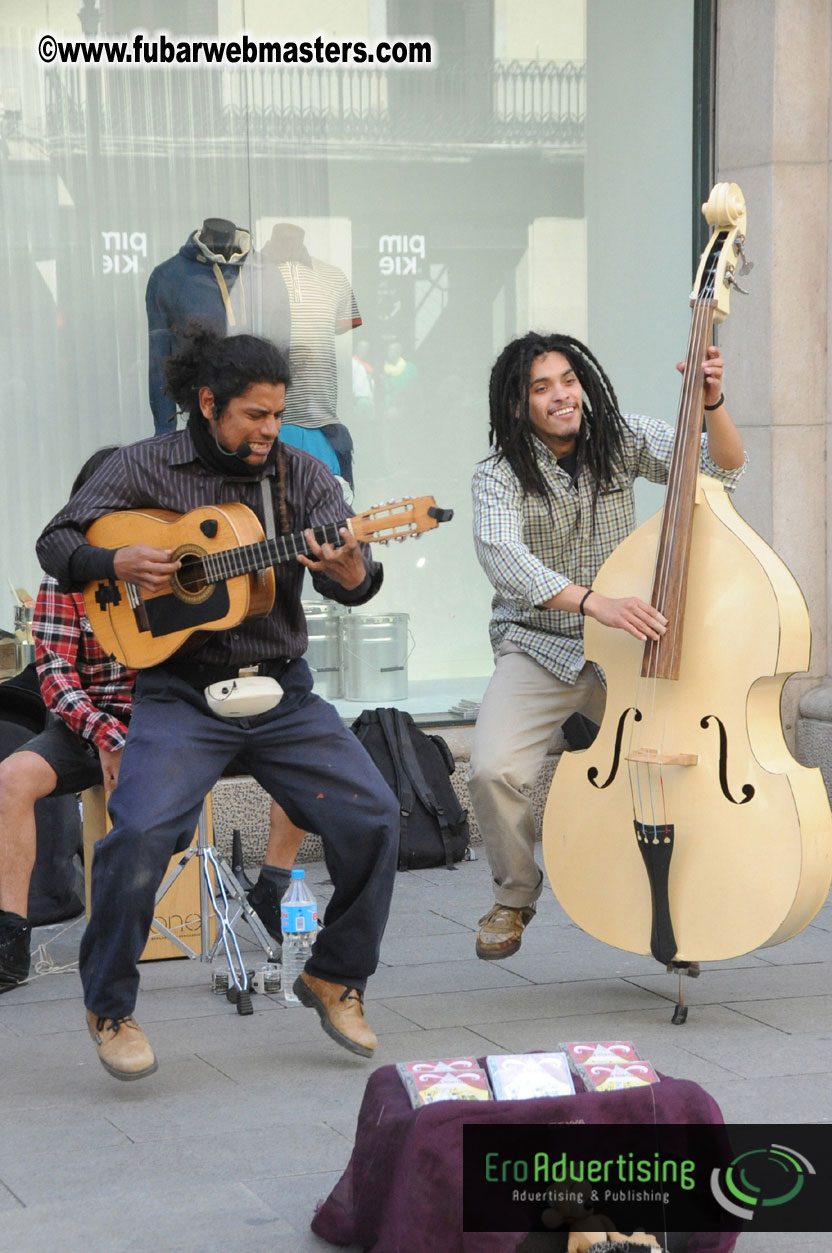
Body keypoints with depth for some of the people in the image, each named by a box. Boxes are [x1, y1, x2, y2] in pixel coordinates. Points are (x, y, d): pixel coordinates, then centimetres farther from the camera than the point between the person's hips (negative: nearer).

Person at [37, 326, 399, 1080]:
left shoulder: (303, 478, 5)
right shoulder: (149, 467, 1)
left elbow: (355, 581, -5)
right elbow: (57, 541, 4)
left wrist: (350, 572, -30)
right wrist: (117, 564, -16)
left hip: (280, 691, 3)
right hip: (180, 692, -3)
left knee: (374, 817, -10)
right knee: (141, 833, -23)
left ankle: (335, 976, 14)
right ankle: (110, 1007, 1)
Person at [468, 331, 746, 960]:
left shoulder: (622, 440, 0)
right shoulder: (500, 474, -10)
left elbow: (723, 468, -8)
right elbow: (500, 554, -29)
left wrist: (712, 405, -28)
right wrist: (593, 602, -42)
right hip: (538, 652, -2)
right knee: (494, 770, -24)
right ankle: (514, 898, 4)